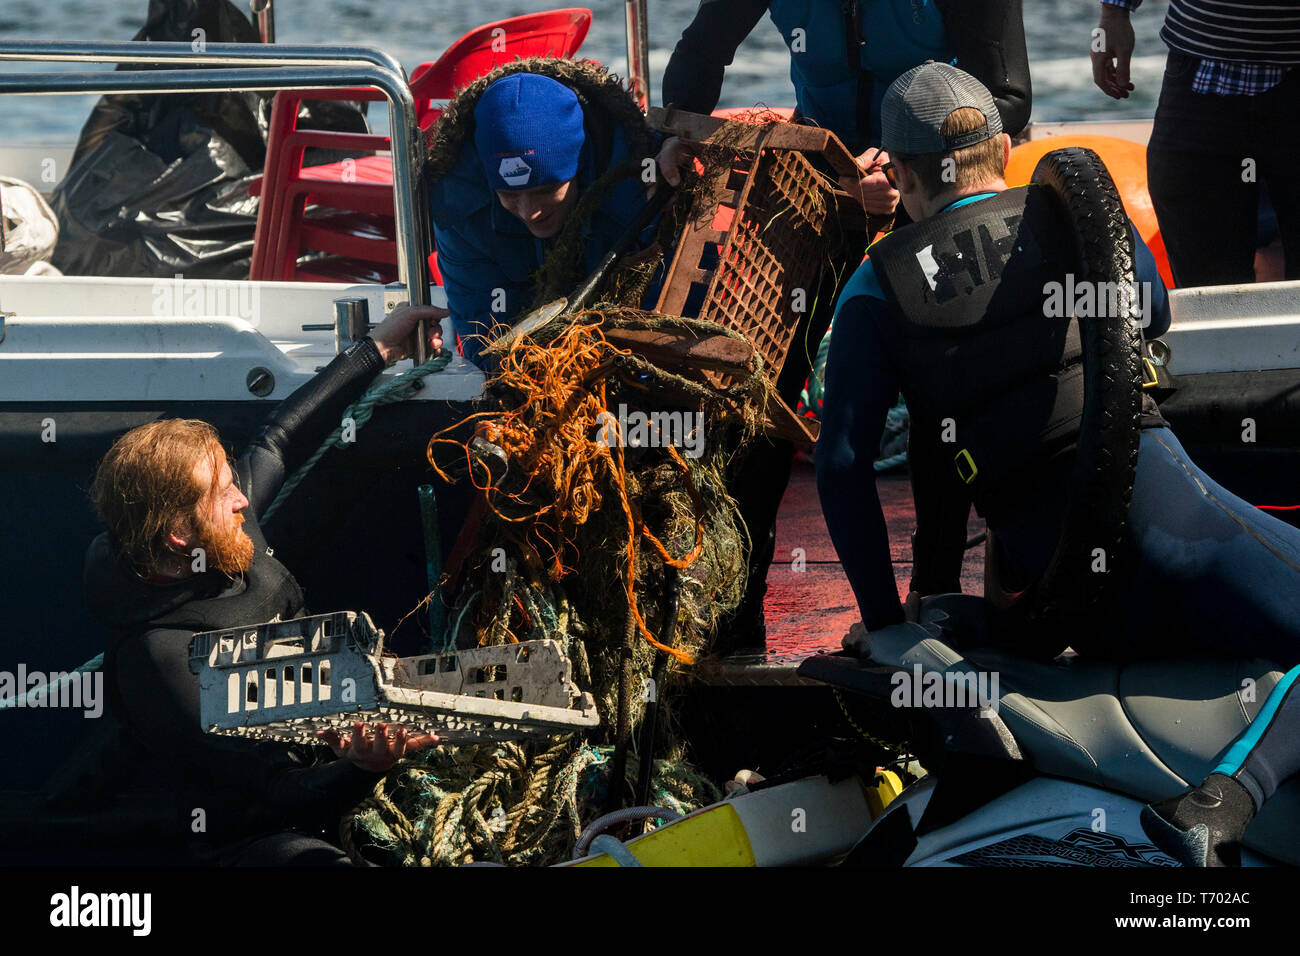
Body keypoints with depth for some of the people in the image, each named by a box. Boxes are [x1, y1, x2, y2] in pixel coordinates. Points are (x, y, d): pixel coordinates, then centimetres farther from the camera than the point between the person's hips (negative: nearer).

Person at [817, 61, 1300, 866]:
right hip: (1157, 489, -1)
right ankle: (1222, 806, -28)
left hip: (1045, 554, 2)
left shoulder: (880, 287, 16)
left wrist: (888, 625, 15)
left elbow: (843, 464, 8)